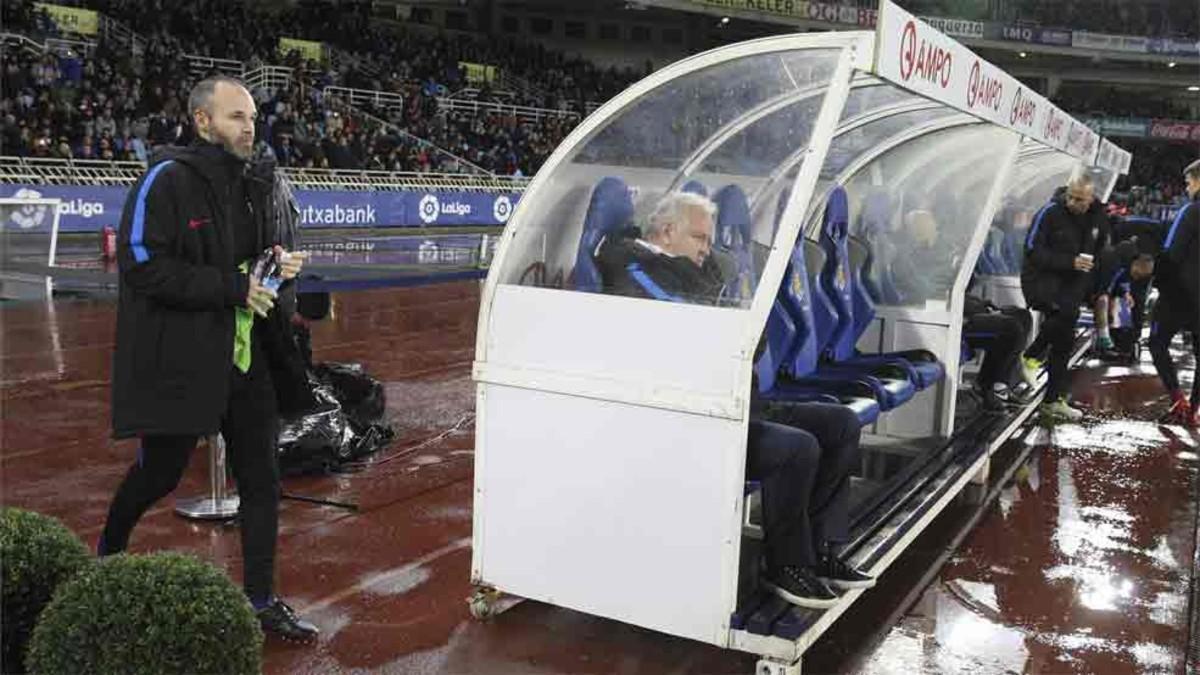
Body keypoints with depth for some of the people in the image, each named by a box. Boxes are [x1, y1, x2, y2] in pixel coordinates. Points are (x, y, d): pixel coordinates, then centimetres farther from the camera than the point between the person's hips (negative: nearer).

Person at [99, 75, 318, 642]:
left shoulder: (249, 189, 11)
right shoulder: (167, 180, -12)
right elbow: (143, 266, -20)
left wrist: (279, 266, 1)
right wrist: (232, 287, -21)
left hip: (245, 357, 6)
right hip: (178, 359, -6)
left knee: (260, 479, 5)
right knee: (160, 472, 11)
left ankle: (262, 601, 16)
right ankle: (109, 548, 43)